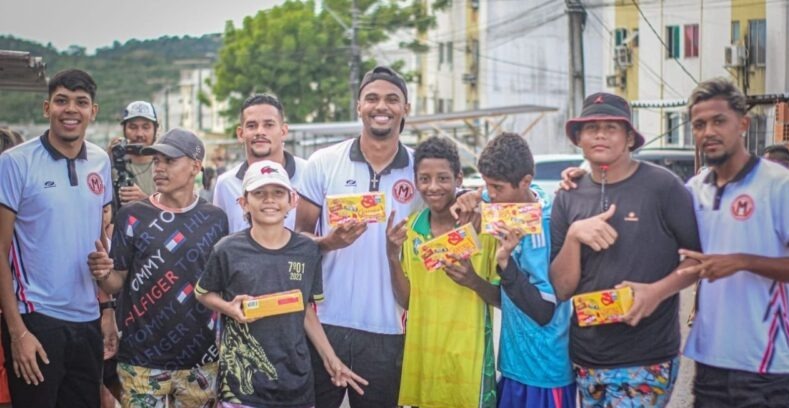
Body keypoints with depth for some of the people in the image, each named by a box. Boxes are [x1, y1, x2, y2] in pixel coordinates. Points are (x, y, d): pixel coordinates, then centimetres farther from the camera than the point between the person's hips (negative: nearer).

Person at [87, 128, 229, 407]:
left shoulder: (215, 219, 1)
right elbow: (117, 284, 1)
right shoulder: (132, 216, -2)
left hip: (200, 358, 1)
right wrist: (104, 273, -20)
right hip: (141, 358, -1)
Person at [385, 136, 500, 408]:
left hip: (467, 358, -4)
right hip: (420, 355, 4)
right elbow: (405, 300, 6)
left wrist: (474, 281, -23)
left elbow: (504, 299, -5)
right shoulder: (410, 227, 3)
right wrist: (392, 256, -8)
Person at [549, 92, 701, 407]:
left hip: (646, 361, -4)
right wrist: (573, 236, -13)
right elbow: (561, 290, 2)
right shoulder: (568, 198, 5)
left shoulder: (662, 186, -6)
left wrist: (658, 290, -16)